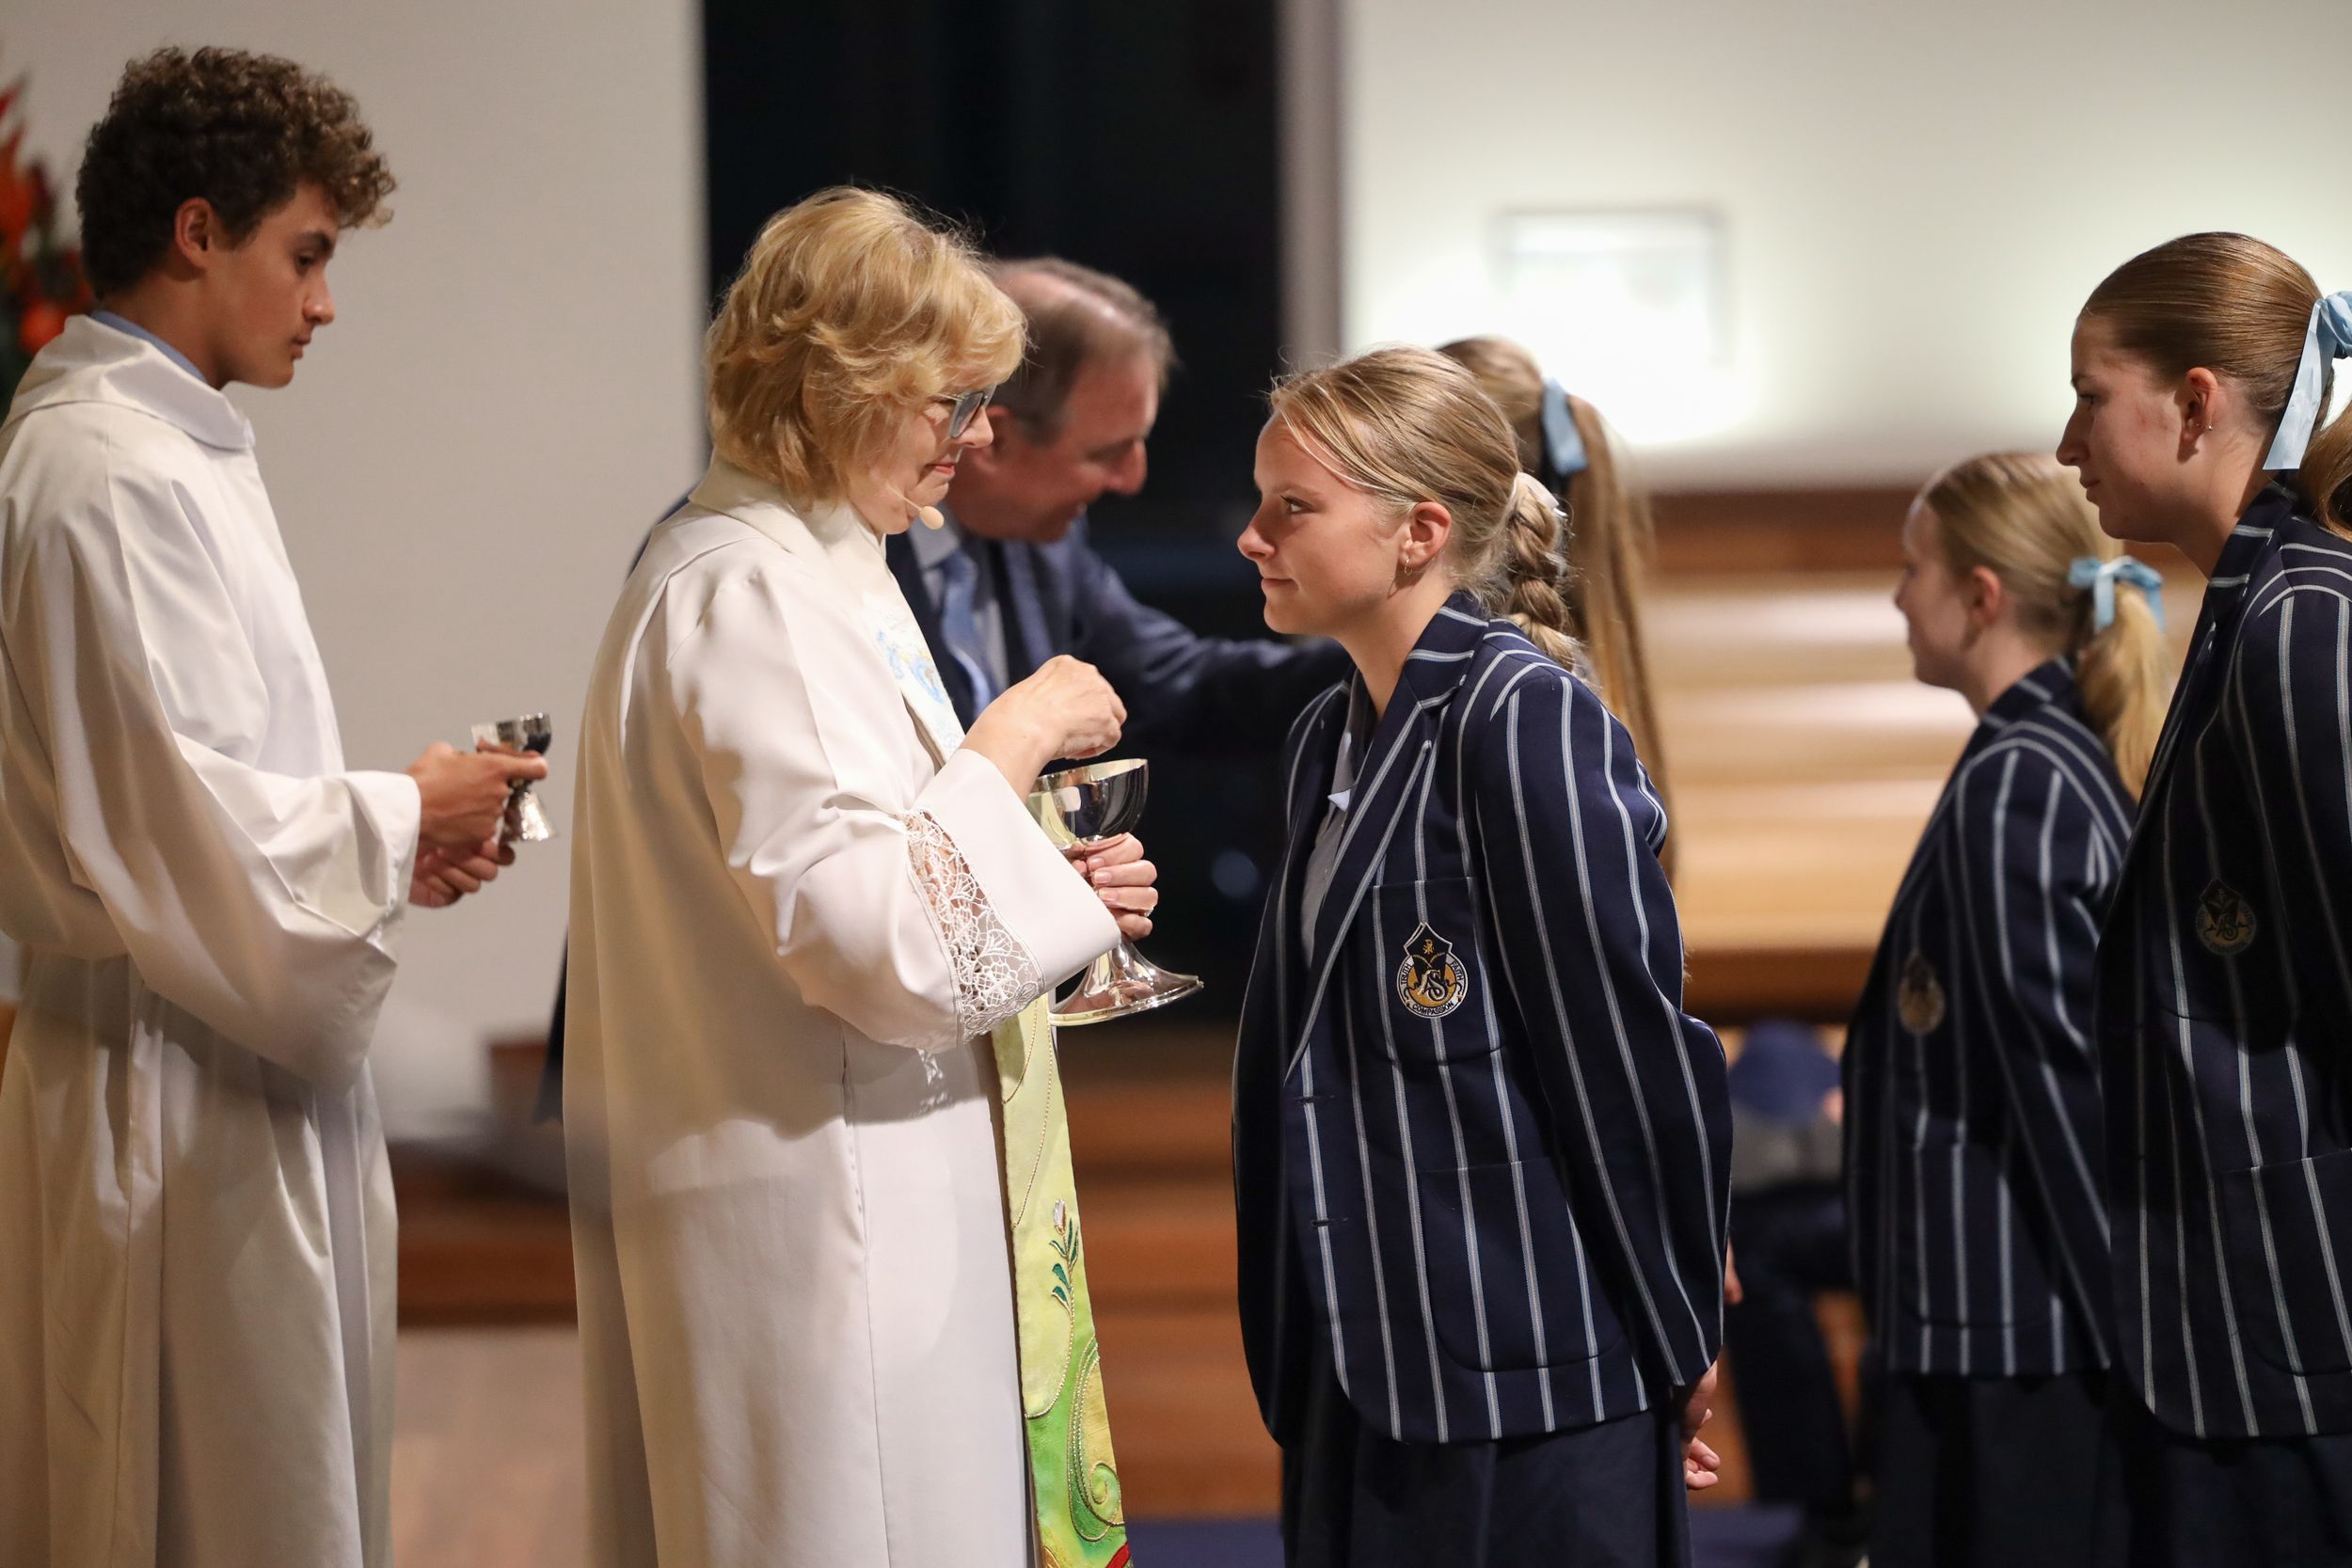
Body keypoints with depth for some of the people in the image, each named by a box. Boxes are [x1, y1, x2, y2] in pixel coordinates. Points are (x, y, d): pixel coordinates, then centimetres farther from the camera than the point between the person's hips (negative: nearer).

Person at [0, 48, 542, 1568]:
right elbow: (191, 829, -23)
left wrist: (382, 837, 9)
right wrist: (399, 819, -7)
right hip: (184, 1096, -10)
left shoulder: (156, 445, 14)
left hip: (233, 1063, 10)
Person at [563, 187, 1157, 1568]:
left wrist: (1053, 900, 11)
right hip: (819, 1234, -11)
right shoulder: (747, 598, -16)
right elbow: (879, 940, -23)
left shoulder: (811, 572, 17)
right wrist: (1012, 744, -13)